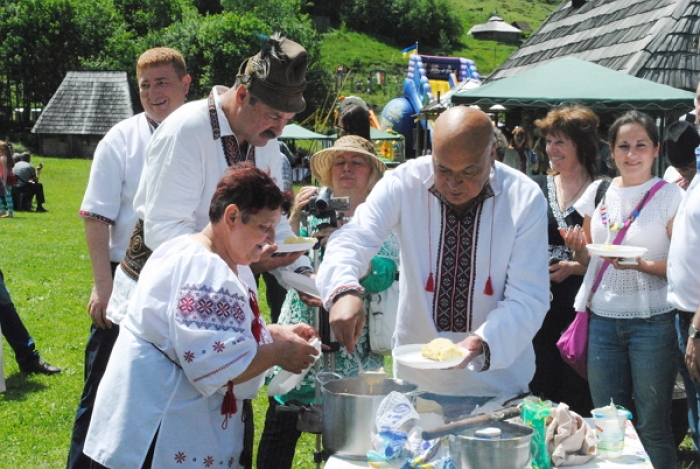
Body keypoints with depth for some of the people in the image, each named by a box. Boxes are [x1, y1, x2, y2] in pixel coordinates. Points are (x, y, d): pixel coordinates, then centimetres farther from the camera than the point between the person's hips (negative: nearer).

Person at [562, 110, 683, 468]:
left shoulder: (670, 196, -3)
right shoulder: (598, 192, 9)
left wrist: (641, 265, -21)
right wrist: (577, 248, -4)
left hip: (652, 322, -4)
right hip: (602, 319, 4)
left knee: (652, 426, 0)